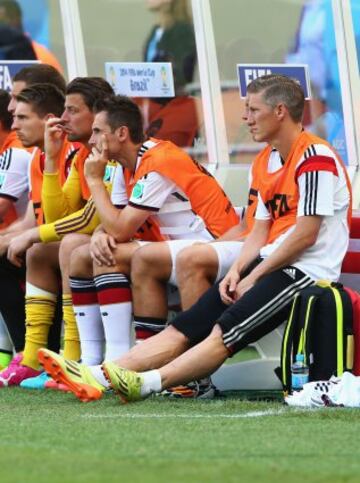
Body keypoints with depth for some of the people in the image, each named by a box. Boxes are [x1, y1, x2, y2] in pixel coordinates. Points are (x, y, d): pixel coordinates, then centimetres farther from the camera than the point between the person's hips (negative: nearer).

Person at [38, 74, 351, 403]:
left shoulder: (314, 157, -11)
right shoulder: (270, 159, 19)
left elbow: (306, 234, -16)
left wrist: (254, 277, -11)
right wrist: (236, 272, 1)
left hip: (307, 272, -8)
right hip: (268, 265, 8)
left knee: (224, 332, -27)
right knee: (183, 328, -7)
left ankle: (148, 383, -43)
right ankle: (97, 377, -20)